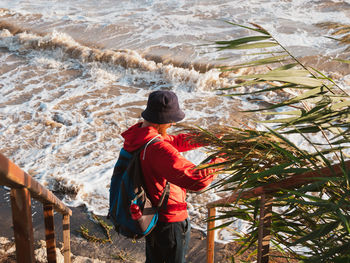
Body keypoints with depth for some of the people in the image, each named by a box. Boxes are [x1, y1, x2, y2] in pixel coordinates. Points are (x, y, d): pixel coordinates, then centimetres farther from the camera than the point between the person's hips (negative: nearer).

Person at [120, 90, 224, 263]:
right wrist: (223, 158, -27)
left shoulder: (136, 136, -7)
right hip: (169, 220, -8)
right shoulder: (158, 150, -37)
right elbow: (197, 179, -42)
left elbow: (176, 141, 5)